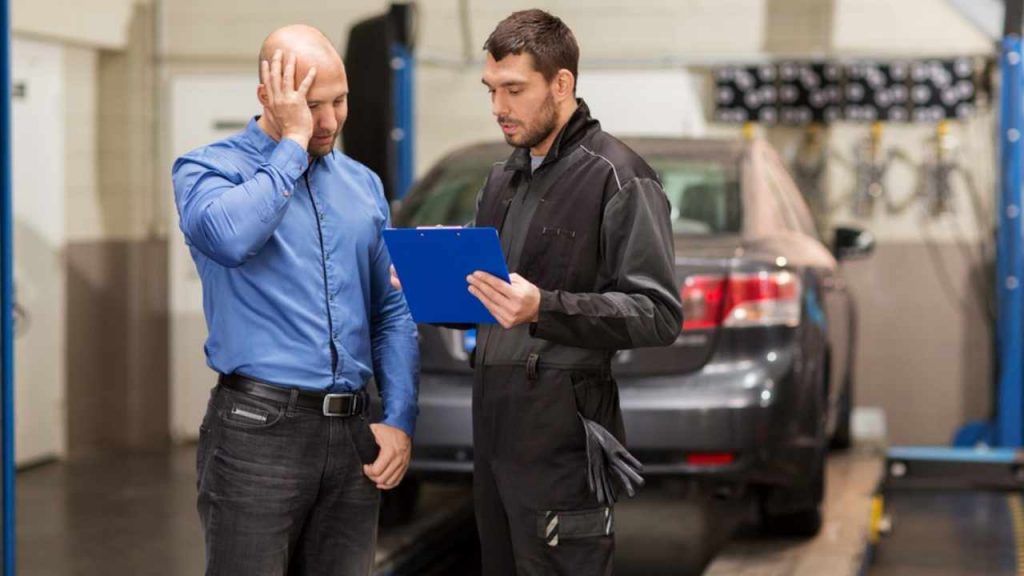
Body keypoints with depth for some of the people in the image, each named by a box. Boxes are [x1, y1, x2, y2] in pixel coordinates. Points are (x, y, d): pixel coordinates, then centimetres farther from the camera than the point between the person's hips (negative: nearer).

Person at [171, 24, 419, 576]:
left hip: (352, 431, 5)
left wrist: (400, 419, 3)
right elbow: (229, 237, -25)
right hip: (257, 428, -5)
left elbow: (393, 311, 15)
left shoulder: (363, 185, 14)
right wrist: (293, 144, -12)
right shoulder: (207, 168, -1)